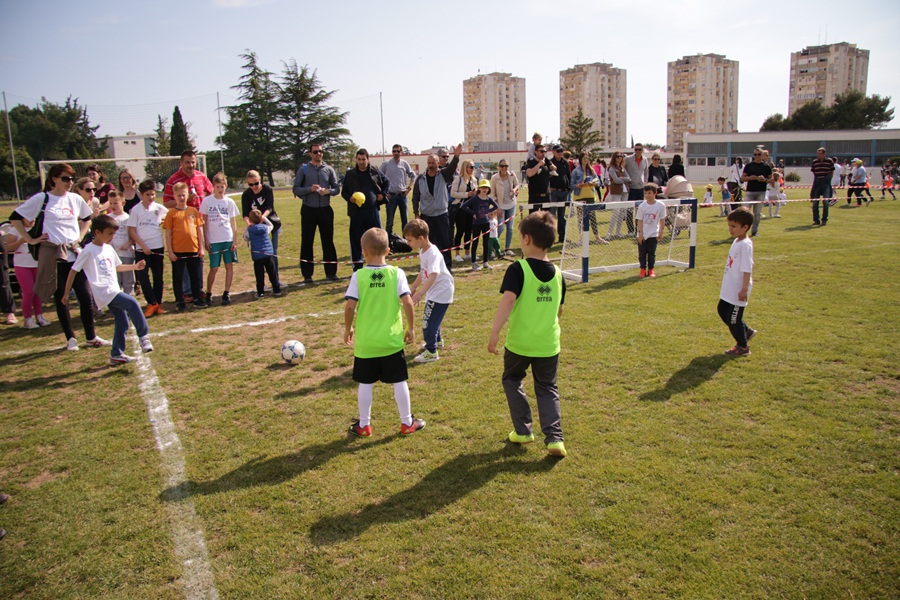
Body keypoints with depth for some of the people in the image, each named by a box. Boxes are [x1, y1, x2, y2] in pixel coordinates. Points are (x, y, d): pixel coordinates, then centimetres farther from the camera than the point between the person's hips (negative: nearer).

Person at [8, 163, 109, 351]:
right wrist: (30, 239, -3)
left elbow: (87, 219, 24)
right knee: (61, 298, 6)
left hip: (75, 253, 3)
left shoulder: (75, 199, 7)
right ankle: (70, 338, 16)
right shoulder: (41, 198, -5)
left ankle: (91, 337, 13)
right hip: (53, 255, -3)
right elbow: (15, 217, 0)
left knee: (85, 296, 2)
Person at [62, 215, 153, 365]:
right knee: (132, 303, -26)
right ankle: (144, 336, -16)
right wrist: (66, 293, -3)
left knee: (122, 322, 8)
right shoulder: (88, 251, -9)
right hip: (104, 293, -8)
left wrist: (134, 266, 13)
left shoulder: (109, 249, 13)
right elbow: (73, 271, -5)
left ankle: (117, 355, 19)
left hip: (114, 292, 8)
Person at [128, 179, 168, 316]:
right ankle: (152, 303, 0)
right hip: (141, 249, -2)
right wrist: (143, 246, -9)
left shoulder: (160, 208, 2)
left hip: (157, 248, 2)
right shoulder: (136, 209, -2)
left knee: (158, 277, 7)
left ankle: (158, 304, 17)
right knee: (142, 276, -10)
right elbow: (131, 231, -3)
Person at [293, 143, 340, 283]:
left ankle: (331, 272, 13)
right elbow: (296, 189, 0)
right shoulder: (303, 169, 2)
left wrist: (328, 191, -15)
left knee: (328, 241, 5)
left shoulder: (329, 169, 7)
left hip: (325, 209, 1)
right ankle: (307, 274, 9)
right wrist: (310, 189, -16)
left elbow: (337, 189, 6)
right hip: (308, 210, -1)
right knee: (307, 242, 2)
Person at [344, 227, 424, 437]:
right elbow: (407, 302, -13)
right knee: (399, 382, 11)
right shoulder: (396, 273, -7)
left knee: (365, 384, 12)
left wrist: (348, 329, 4)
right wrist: (410, 328, -1)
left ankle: (364, 425, 23)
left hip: (365, 341, 0)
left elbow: (350, 306, -12)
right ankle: (407, 422, 22)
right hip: (392, 340, 0)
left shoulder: (358, 276, -8)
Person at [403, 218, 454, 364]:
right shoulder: (423, 251, 4)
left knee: (428, 321, -8)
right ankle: (437, 341, 45)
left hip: (441, 292, -10)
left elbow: (432, 276, -39)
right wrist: (413, 287, 27)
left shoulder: (433, 254, -26)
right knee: (431, 317, 23)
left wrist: (420, 293, -48)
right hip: (434, 291, 10)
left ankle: (431, 352, 2)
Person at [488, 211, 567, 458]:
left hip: (519, 342, -4)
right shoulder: (557, 273, 4)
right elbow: (559, 310, 13)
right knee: (547, 388, 17)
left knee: (512, 380, 21)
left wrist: (495, 332, -27)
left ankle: (523, 430, 20)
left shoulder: (518, 269, -13)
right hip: (549, 344, 4)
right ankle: (554, 437, 5)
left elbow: (508, 300, -26)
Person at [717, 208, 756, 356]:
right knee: (722, 311, 20)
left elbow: (747, 269, -23)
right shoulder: (737, 241, 8)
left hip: (738, 290, -10)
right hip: (729, 288, 10)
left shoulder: (745, 244, -21)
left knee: (733, 318, 2)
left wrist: (744, 289, -24)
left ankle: (742, 346, 20)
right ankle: (746, 332, 35)